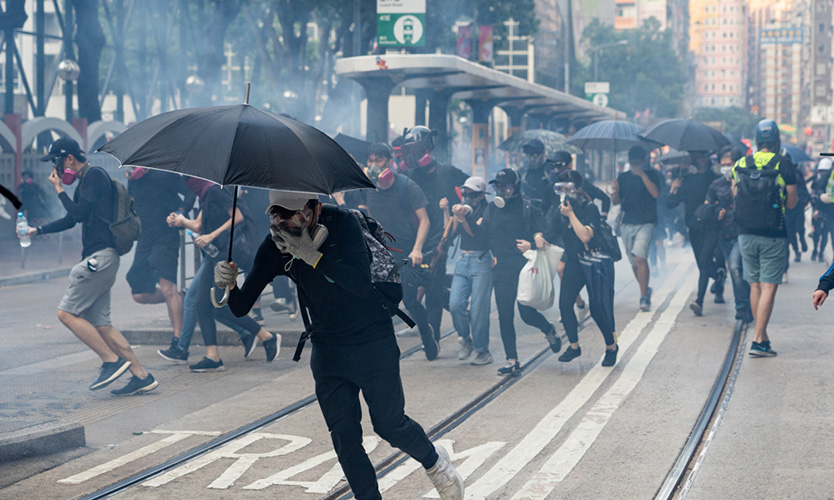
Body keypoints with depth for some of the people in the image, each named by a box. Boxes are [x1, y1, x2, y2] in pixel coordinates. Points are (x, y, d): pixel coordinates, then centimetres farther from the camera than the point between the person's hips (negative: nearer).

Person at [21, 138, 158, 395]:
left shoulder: (94, 175, -8)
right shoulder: (85, 181, 22)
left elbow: (80, 213, -17)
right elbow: (70, 219, 34)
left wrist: (59, 189, -5)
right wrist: (37, 230, 31)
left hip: (101, 256, -10)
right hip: (98, 258, 10)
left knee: (66, 313, -10)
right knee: (99, 324, 6)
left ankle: (112, 361, -9)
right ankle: (141, 376, 4)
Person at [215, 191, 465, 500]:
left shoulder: (342, 224, -20)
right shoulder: (274, 246, -10)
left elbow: (362, 284, -32)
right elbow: (241, 308, -9)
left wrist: (312, 255, -39)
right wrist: (229, 285, -31)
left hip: (373, 339, -3)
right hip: (327, 349, 3)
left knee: (389, 424, 5)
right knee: (344, 436, -2)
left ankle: (435, 461, 36)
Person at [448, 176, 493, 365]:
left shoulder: (487, 211, -5)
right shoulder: (463, 208, 13)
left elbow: (478, 234, -16)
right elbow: (450, 233, 6)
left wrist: (462, 217, -23)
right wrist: (452, 214, -6)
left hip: (481, 261, -5)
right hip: (463, 261, 5)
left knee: (478, 308, -7)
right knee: (455, 304, -7)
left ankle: (482, 350, 3)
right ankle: (466, 339, 15)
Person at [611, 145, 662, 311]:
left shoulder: (652, 175, 3)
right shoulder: (623, 177, 12)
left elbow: (656, 193, -13)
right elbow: (616, 202, 10)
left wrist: (642, 174, -15)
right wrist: (615, 191, -12)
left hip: (646, 223, -5)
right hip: (627, 223, 5)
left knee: (640, 257, -22)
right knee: (634, 262, 10)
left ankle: (644, 297, -20)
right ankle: (646, 290, 31)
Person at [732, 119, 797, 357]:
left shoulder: (740, 164, 5)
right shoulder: (784, 164, -6)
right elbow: (791, 203, -3)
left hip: (746, 234, 4)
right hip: (773, 235, -4)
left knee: (755, 285, 14)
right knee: (768, 287, -2)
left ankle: (763, 336, 21)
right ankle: (759, 341, -8)